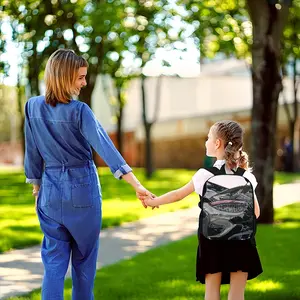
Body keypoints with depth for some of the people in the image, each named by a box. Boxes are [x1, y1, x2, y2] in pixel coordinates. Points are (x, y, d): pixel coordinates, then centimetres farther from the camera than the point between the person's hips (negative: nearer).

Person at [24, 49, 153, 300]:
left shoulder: (33, 106, -2)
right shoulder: (79, 111, -15)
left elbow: (32, 152, 5)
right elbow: (105, 147, -24)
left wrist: (36, 186, 18)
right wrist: (136, 184, -28)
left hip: (51, 189, 3)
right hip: (82, 187, -3)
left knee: (54, 260, 6)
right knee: (84, 257, 14)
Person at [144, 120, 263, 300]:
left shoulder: (205, 174, -5)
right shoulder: (246, 176, 0)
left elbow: (177, 195, 5)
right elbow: (255, 212, 2)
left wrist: (153, 202, 20)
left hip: (213, 238, -1)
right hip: (241, 239, 1)